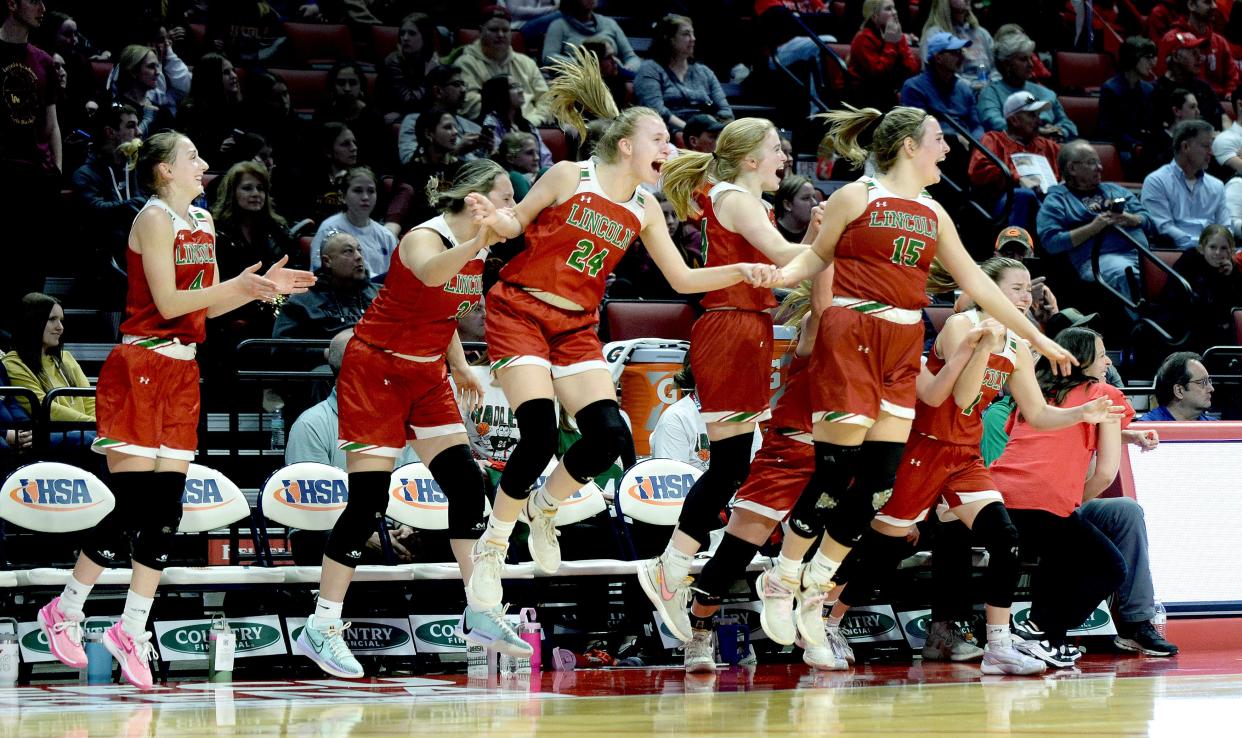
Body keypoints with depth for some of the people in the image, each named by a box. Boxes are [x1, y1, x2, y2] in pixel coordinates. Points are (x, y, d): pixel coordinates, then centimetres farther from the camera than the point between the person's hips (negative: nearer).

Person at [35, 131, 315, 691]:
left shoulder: (203, 223, 15)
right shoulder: (155, 218, -10)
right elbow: (169, 302, -17)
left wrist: (262, 286, 6)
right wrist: (238, 286, -21)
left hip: (181, 371, 8)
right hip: (139, 366, -8)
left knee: (166, 507, 2)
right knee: (132, 503, -8)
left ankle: (131, 628, 4)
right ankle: (66, 611, 6)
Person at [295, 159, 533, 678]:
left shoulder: (479, 250, 4)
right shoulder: (424, 238, -21)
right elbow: (428, 274, -47)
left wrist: (459, 366, 12)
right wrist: (473, 244, -63)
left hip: (426, 375, 8)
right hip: (376, 369, -8)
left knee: (467, 485, 0)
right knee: (368, 500, -11)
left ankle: (481, 615, 9)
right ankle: (322, 629, -4)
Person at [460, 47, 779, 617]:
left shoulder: (644, 209, 7)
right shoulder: (569, 177, -8)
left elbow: (683, 279, 11)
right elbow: (516, 223, 1)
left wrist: (740, 272, -2)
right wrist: (491, 218, -22)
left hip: (577, 328, 5)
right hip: (520, 312, -5)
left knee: (610, 436, -13)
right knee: (539, 436, -20)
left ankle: (544, 507, 17)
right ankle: (492, 546, 0)